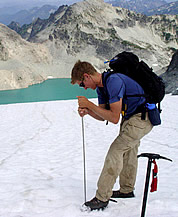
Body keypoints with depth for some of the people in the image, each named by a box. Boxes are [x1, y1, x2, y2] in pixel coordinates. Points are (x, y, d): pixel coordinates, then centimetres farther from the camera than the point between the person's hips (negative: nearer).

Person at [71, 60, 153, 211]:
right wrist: (87, 111, -11)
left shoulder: (113, 81, -27)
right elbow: (103, 116, 8)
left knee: (116, 150, -13)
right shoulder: (101, 86, 4)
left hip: (142, 118, -10)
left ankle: (102, 198, -7)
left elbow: (114, 118, -27)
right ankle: (127, 190, 36)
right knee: (128, 149, 19)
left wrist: (90, 105, -22)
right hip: (131, 117, 11)